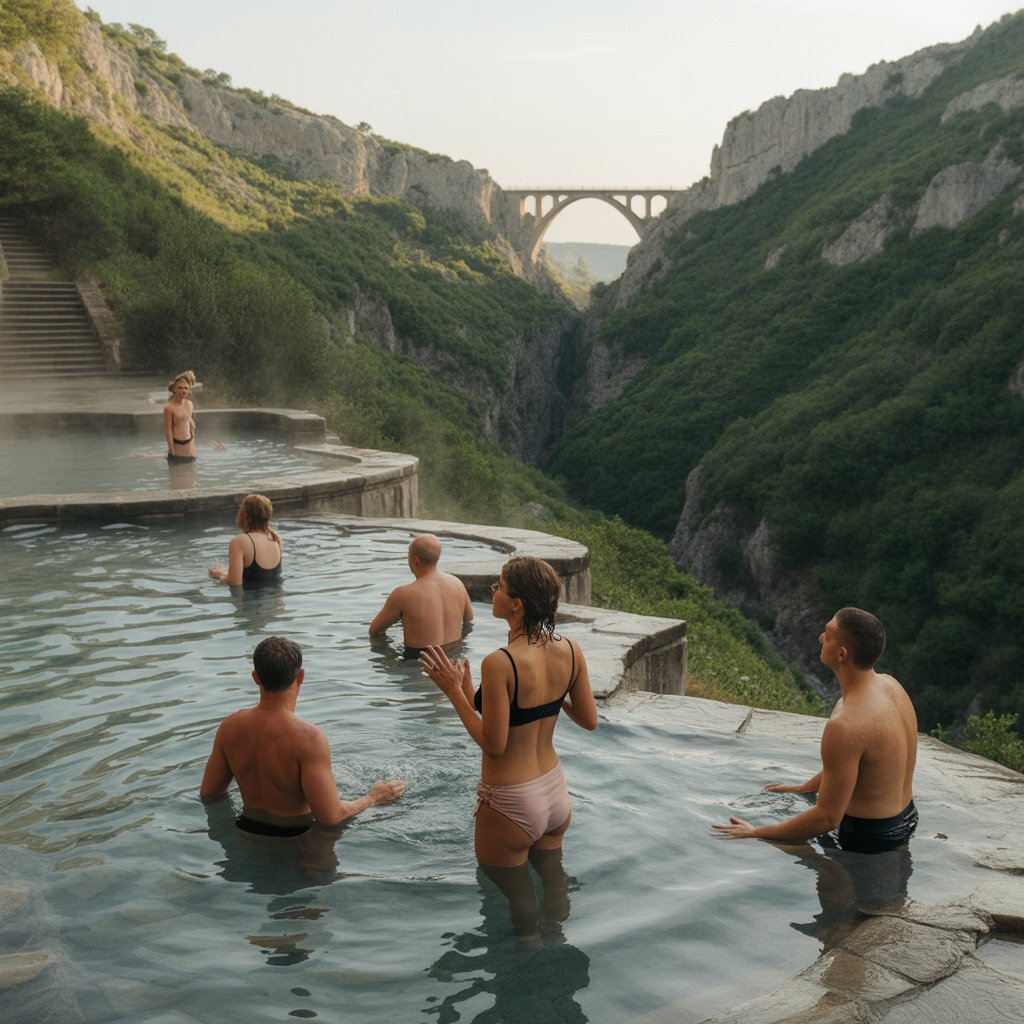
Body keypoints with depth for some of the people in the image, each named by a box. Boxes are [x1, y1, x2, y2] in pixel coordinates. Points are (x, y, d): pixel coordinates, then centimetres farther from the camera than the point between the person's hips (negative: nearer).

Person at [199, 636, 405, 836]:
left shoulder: (230, 727, -9)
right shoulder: (309, 738, -27)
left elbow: (208, 793, 4)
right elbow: (329, 815, -24)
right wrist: (373, 798, -6)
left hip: (247, 829, 6)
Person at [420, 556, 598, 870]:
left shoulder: (499, 664, -27)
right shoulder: (570, 650, -8)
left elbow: (493, 746, -22)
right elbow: (590, 721, 2)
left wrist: (455, 691, -15)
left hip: (511, 803, -7)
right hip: (556, 793, 7)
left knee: (507, 893, 16)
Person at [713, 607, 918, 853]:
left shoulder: (845, 725, -32)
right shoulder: (890, 685, -3)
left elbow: (828, 818, -25)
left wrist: (756, 835, -15)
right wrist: (803, 788, 24)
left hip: (867, 839, -9)